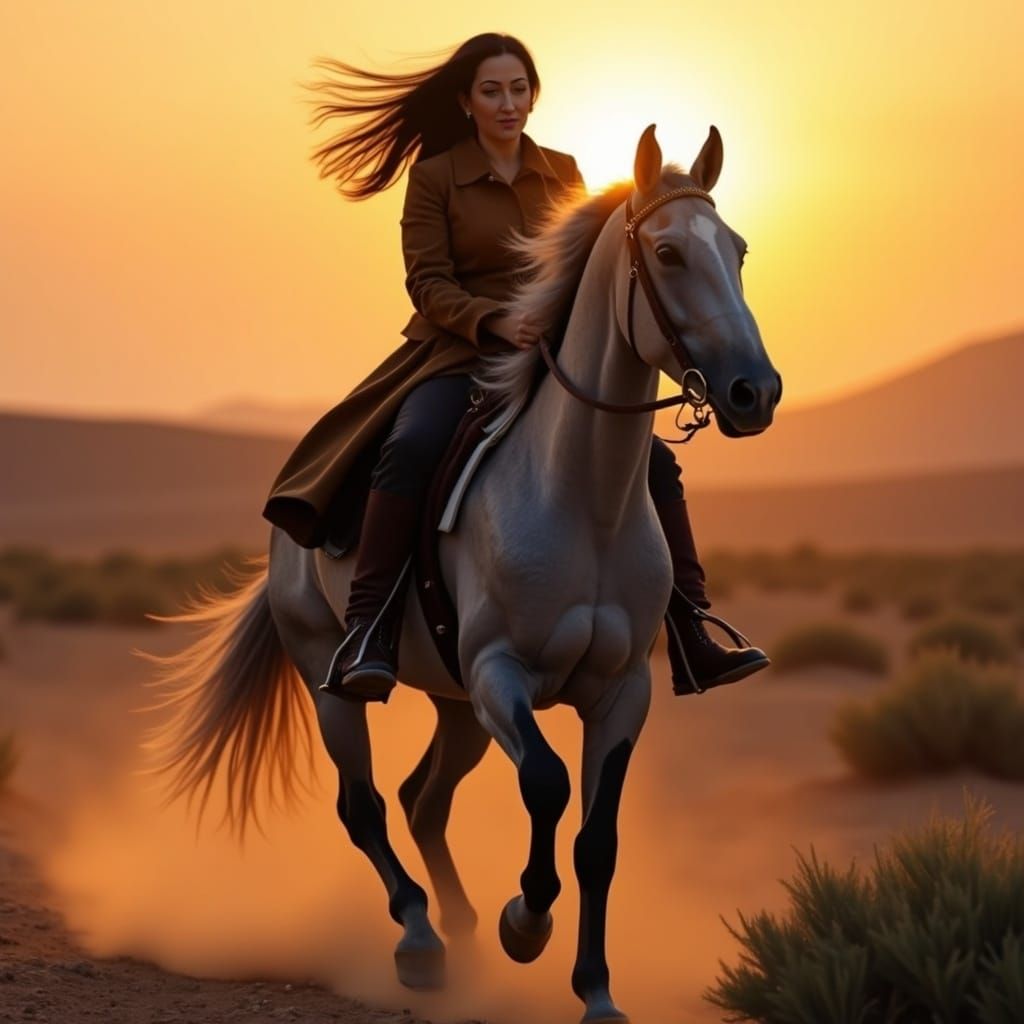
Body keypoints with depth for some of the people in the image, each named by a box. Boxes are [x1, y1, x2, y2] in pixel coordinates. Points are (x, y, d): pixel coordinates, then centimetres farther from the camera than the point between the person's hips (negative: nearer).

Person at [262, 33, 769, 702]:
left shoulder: (562, 174, 11)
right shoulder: (435, 177, -1)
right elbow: (429, 286, -7)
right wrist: (496, 321, -24)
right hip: (460, 356, -4)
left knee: (652, 460, -9)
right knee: (412, 447, -35)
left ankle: (693, 644, -2)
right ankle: (369, 636, -37)